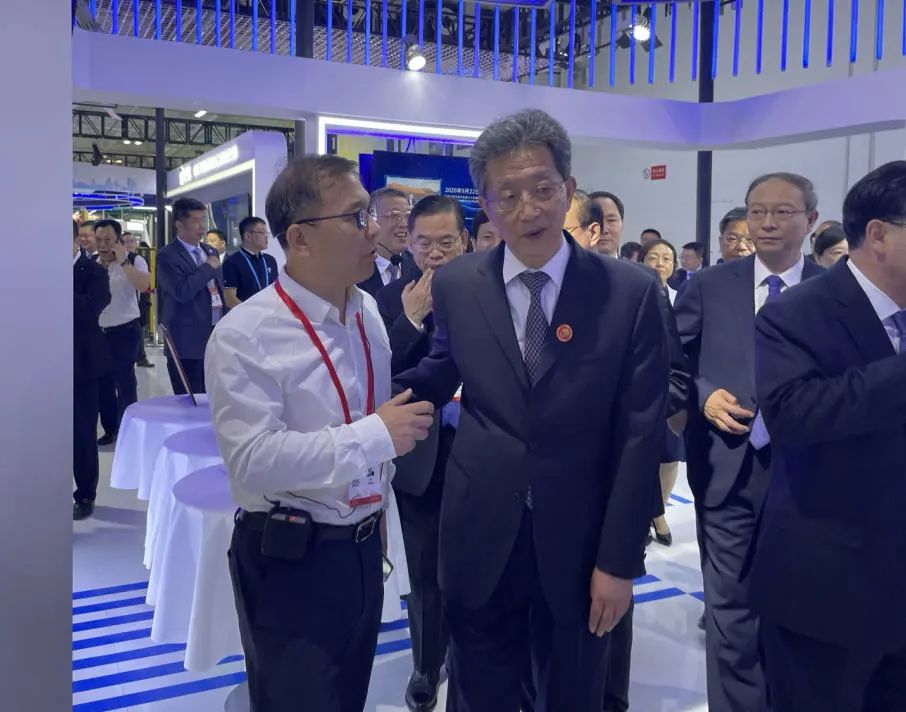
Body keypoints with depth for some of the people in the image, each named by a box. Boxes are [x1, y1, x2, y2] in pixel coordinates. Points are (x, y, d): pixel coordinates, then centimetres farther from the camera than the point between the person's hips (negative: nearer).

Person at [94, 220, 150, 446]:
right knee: (103, 382, 13)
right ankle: (110, 429, 27)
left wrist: (123, 261, -25)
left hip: (125, 331, -5)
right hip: (98, 332, 6)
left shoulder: (134, 261, -8)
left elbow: (144, 285, -27)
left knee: (125, 382, -3)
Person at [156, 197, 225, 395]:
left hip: (216, 338, 6)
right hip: (187, 342, -6)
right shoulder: (167, 256, -8)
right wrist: (208, 267, -13)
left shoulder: (211, 251, 15)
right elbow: (182, 291, -23)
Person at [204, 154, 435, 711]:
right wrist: (375, 436, -26)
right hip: (291, 561, -7)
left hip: (362, 546, 7)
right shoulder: (246, 336, -20)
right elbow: (252, 460, -27)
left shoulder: (368, 311, 4)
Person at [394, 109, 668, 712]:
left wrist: (619, 559, -8)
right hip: (481, 543, 2)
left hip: (581, 546, -1)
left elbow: (639, 436, -9)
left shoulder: (631, 292, -10)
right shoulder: (456, 285, -4)